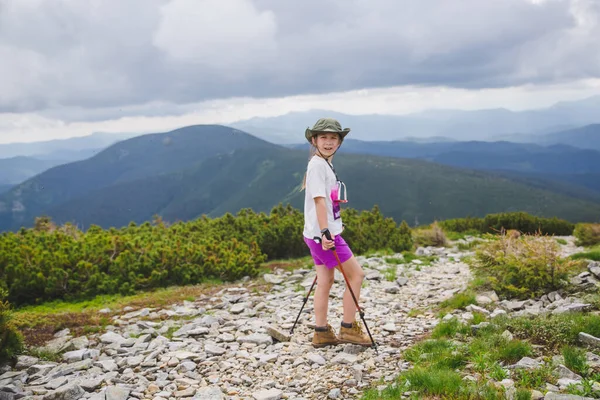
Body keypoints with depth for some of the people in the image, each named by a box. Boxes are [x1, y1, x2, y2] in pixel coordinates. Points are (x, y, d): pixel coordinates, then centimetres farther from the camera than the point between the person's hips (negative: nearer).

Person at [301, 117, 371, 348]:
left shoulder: (325, 164, 15)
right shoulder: (317, 164, -14)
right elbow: (319, 199, -22)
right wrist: (325, 232, -28)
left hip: (323, 233, 9)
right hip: (323, 233, -9)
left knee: (325, 281, 12)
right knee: (356, 275, -2)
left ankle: (321, 333, 18)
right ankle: (348, 328, 6)